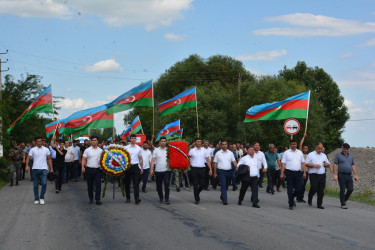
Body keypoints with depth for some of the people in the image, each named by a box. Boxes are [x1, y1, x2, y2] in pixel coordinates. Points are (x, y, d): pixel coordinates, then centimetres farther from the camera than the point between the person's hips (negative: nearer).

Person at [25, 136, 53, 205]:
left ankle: (42, 198, 5)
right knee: (36, 185, 5)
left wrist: (51, 168, 6)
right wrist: (27, 166, -16)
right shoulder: (33, 150, 5)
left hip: (44, 169, 0)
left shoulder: (46, 149, 8)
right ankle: (36, 199, 16)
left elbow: (49, 159, 12)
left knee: (44, 183, -13)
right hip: (35, 169, 0)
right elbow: (28, 158, -1)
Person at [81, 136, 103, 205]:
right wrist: (83, 166, -14)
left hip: (98, 169, 0)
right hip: (89, 169, 0)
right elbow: (84, 159, 0)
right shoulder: (87, 150, 3)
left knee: (98, 184, -10)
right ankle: (91, 199, 20)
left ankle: (97, 199, -9)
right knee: (90, 185, 7)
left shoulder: (100, 150, 7)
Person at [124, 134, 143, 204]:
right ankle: (128, 198, 19)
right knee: (127, 183, 7)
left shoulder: (139, 148, 8)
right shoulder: (126, 148, 4)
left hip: (135, 166, 0)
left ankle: (137, 199, -16)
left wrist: (142, 168, 10)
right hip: (127, 166, 0)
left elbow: (140, 159, 12)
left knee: (136, 183, -9)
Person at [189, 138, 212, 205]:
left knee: (202, 184, 3)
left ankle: (197, 194, 32)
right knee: (195, 185, -1)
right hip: (194, 169, -2)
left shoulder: (204, 150, 8)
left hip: (202, 169, 2)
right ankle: (197, 199, 8)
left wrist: (210, 169, 1)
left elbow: (208, 160, 8)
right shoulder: (192, 150, 2)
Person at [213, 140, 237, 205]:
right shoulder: (218, 153, 2)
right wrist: (215, 173, 1)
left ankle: (222, 197, 35)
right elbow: (215, 163, 4)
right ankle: (224, 200, -13)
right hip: (221, 171, -3)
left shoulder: (230, 153, 8)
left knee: (226, 185, 14)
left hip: (229, 171, 3)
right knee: (223, 185, -12)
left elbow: (234, 161, 2)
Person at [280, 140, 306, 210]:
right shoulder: (286, 153, 2)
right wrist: (282, 173, -8)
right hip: (289, 172, -3)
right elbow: (283, 163, -1)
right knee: (290, 189, -1)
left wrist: (304, 172, 4)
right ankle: (291, 204, 7)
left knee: (298, 189, 1)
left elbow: (303, 163, 12)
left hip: (297, 172, 3)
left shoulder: (299, 152, 12)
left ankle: (291, 199, 28)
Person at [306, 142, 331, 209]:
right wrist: (314, 165, -15)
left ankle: (319, 204, 8)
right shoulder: (311, 155, 3)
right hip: (313, 175, -4)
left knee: (321, 190, 1)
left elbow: (328, 164, 23)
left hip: (322, 175, 4)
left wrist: (327, 164, -1)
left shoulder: (324, 155, 18)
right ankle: (310, 199, 14)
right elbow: (306, 164, -2)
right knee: (314, 188, -14)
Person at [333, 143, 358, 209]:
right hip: (341, 175, -4)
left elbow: (353, 166, 16)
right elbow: (335, 165, -3)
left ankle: (345, 200, 22)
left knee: (350, 189, -2)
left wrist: (356, 175, 9)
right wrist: (335, 174, -12)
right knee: (342, 190, -4)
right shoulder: (338, 155, 2)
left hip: (349, 176, 4)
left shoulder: (351, 156, 15)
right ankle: (343, 204, 3)